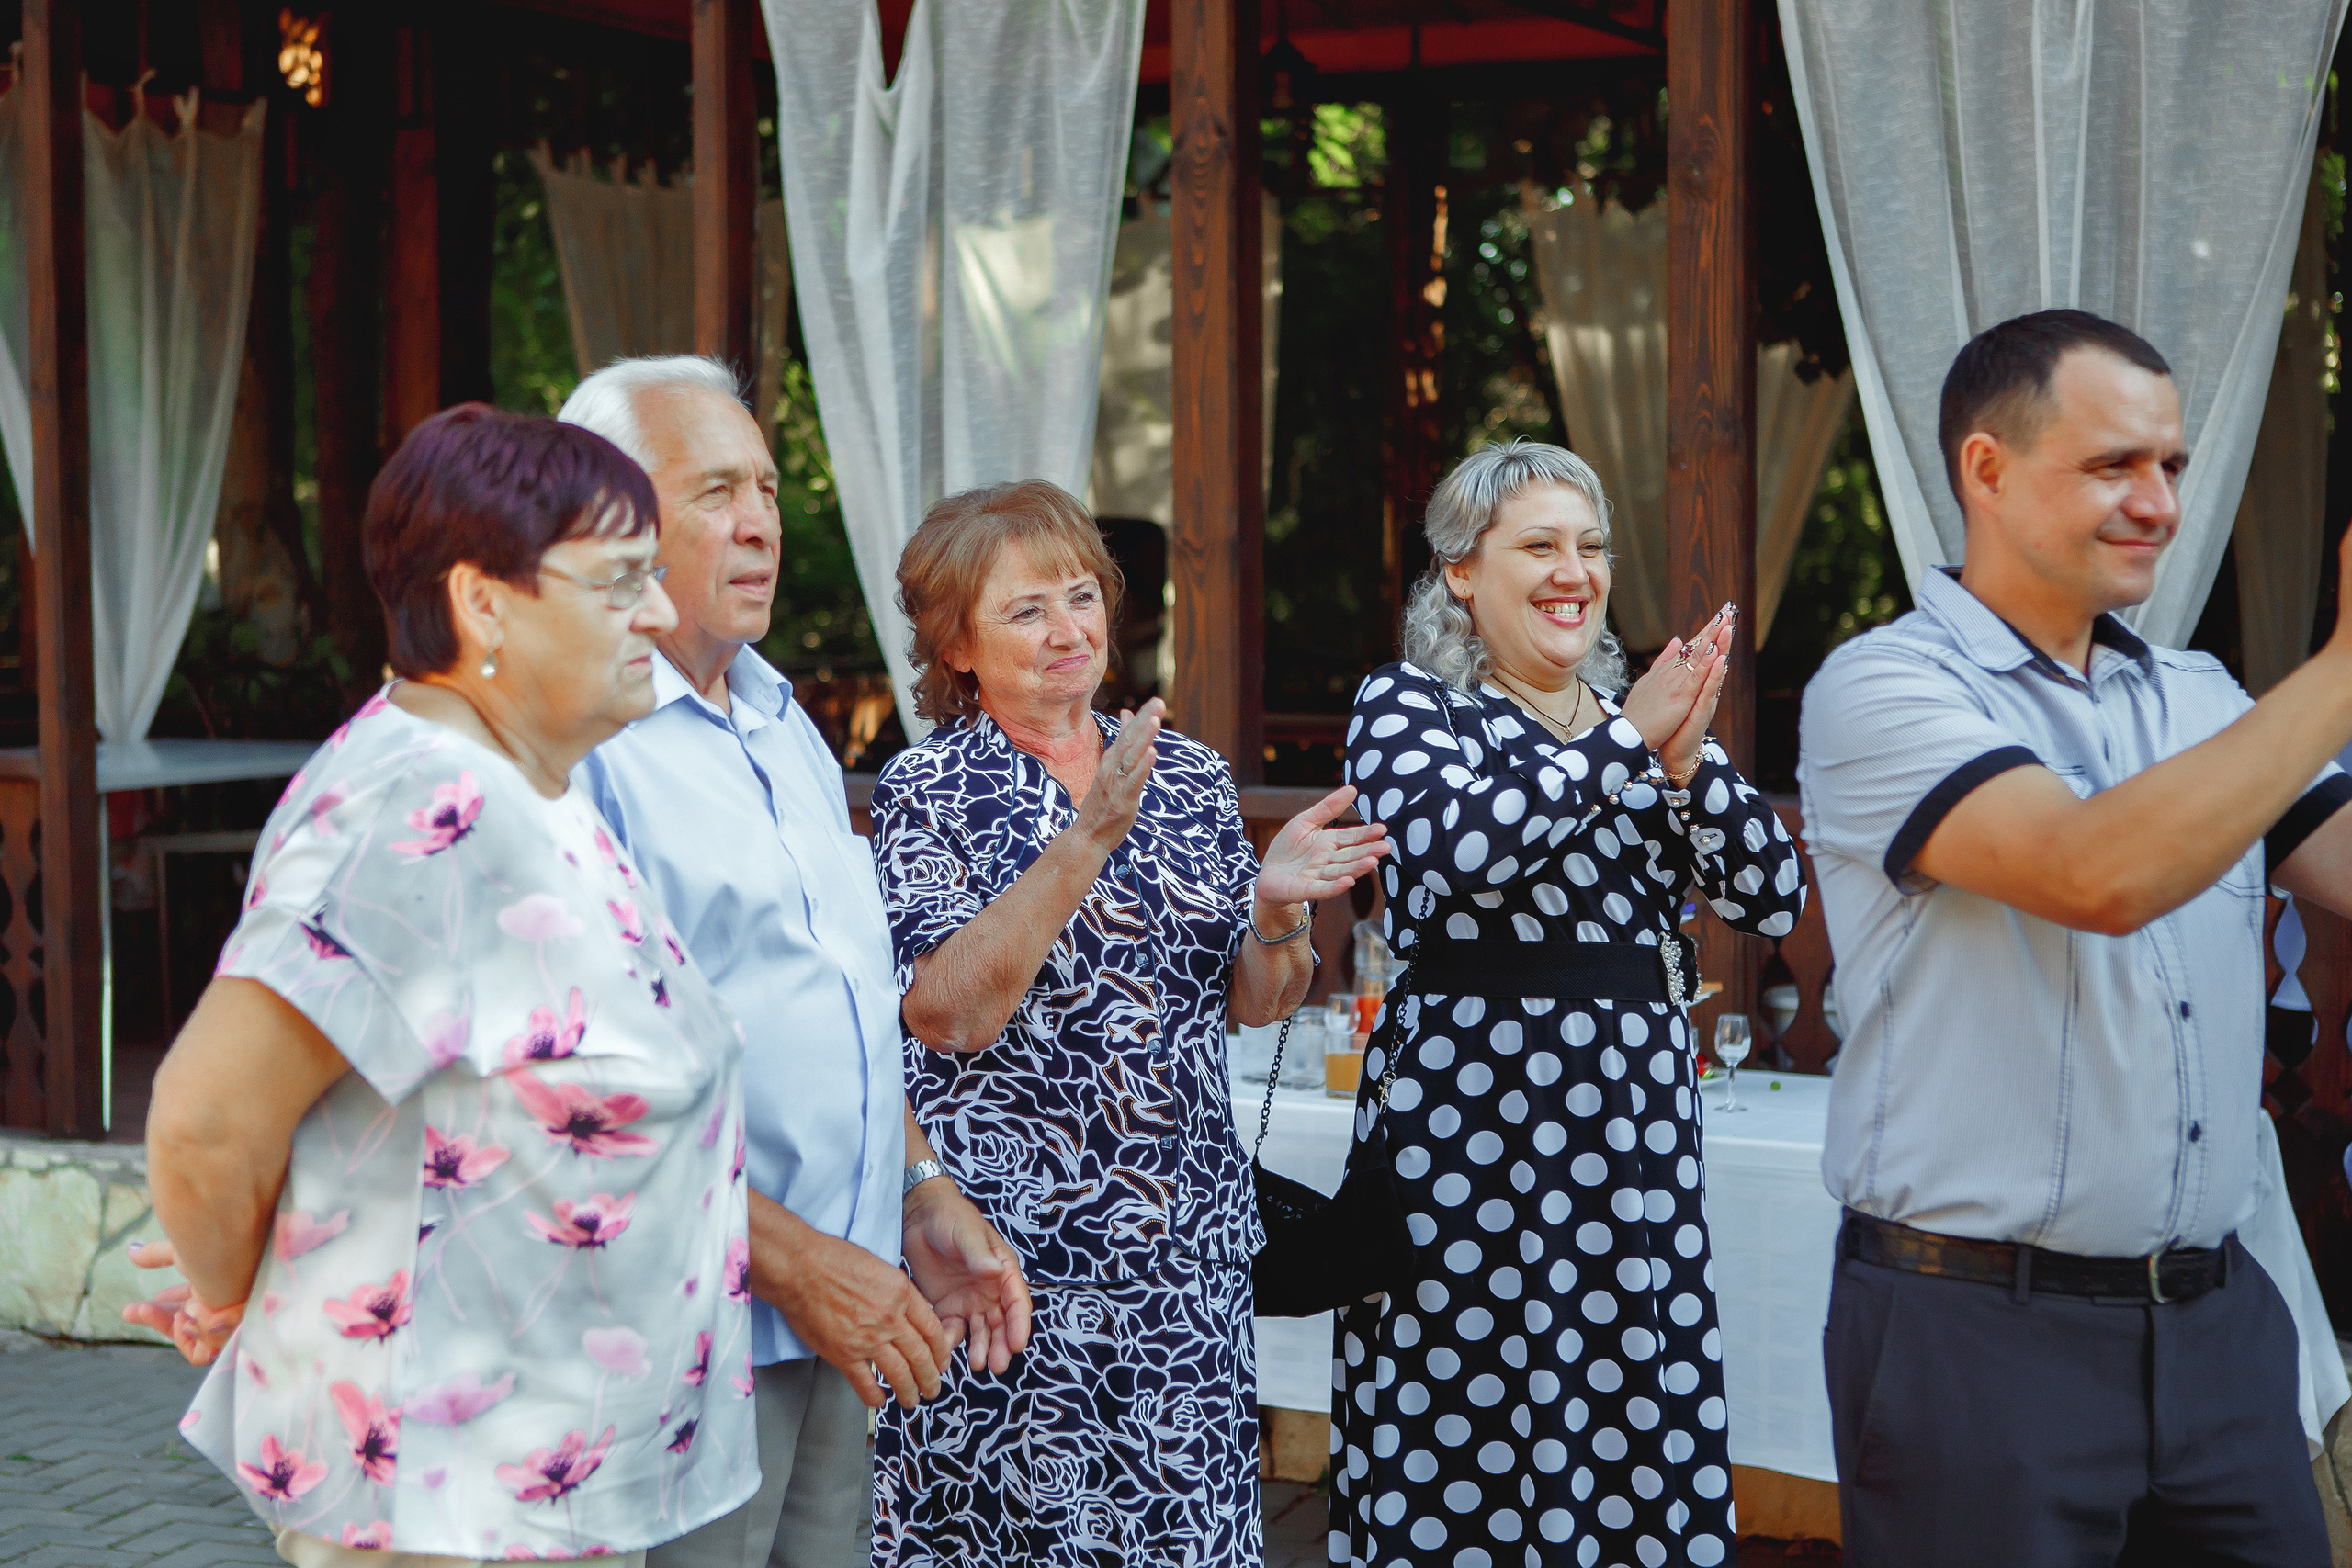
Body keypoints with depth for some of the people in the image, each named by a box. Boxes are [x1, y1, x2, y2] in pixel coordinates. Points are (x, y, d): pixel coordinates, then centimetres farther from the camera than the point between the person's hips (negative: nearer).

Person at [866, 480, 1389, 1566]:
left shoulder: (1190, 776, 11)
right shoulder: (928, 792, -3)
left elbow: (1252, 1003, 13)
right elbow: (948, 1013, -17)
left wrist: (1275, 911, -9)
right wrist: (1087, 839, -21)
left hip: (1186, 1245, 4)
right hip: (1008, 1251, -4)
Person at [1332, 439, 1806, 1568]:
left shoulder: (1640, 715, 14)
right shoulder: (1404, 705, 1)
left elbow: (1773, 898, 5)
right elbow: (1452, 849, -21)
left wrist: (1684, 763, -11)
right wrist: (1623, 741, -14)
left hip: (1636, 1133, 5)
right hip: (1469, 1128, -4)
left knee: (1639, 1440, 5)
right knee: (1468, 1445, -2)